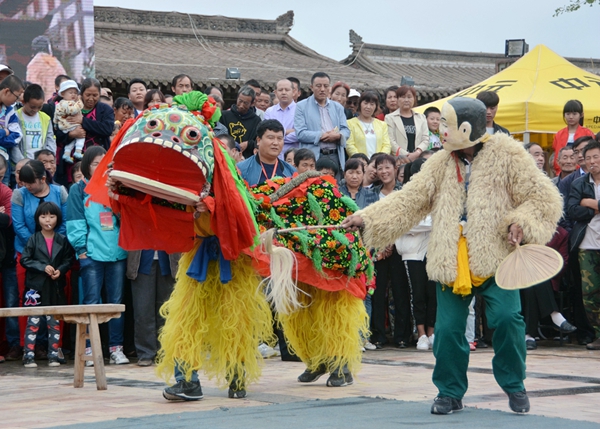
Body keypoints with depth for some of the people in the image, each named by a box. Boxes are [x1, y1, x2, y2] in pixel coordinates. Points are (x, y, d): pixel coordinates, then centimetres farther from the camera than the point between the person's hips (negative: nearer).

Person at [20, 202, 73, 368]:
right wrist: (43, 267, -13)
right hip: (36, 286, -2)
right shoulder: (33, 239, 2)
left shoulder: (62, 240, 6)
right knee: (33, 322, -2)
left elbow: (68, 260, 7)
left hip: (55, 287, 2)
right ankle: (29, 356, 0)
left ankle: (53, 356, 11)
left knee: (54, 323, 5)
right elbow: (25, 260, -2)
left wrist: (60, 270, -13)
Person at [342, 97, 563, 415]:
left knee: (506, 318, -17)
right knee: (448, 328, 1)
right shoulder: (440, 165, 9)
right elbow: (408, 201, 4)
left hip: (495, 257, -3)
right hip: (452, 262, 3)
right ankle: (450, 392, 19)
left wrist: (521, 224, -16)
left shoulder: (507, 156, -1)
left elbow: (543, 198, 0)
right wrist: (367, 219, -6)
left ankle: (514, 385, 5)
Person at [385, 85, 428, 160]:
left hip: (418, 159, 3)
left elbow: (426, 139, 9)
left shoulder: (421, 118, 18)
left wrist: (417, 152, -10)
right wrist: (406, 155, -12)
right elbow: (390, 141, -3)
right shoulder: (390, 118, 7)